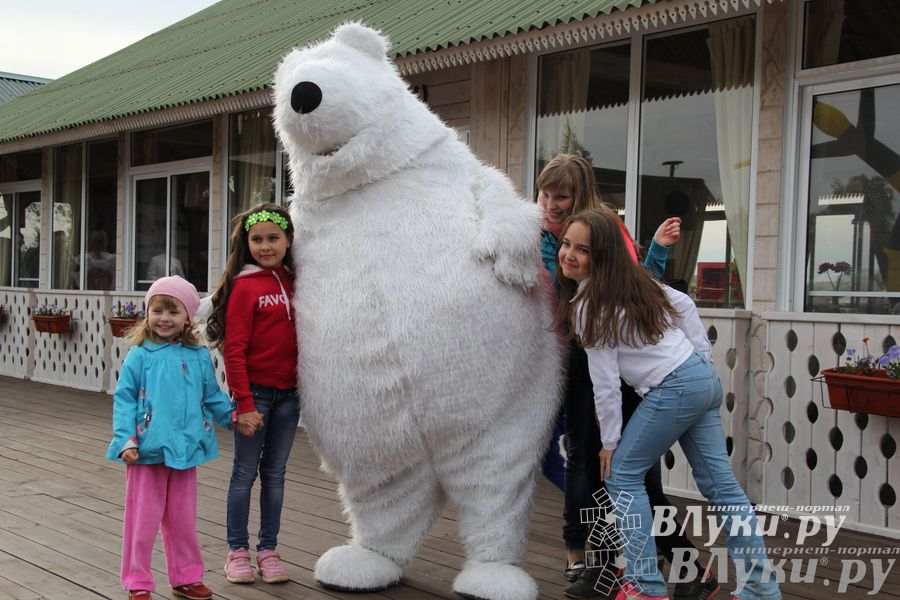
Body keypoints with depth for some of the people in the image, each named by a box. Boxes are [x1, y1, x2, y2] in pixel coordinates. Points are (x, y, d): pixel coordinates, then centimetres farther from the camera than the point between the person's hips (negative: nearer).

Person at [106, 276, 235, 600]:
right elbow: (124, 400, -6)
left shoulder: (199, 357, 3)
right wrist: (126, 440, -13)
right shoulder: (139, 356, -7)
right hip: (147, 452, -3)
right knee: (143, 519, 5)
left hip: (185, 450, 3)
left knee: (183, 519, 15)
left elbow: (213, 396, 14)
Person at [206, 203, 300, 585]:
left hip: (287, 393, 5)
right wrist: (244, 404, -16)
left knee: (275, 474, 11)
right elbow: (234, 350, -12)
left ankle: (268, 550, 21)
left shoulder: (292, 282, 7)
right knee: (245, 473, 5)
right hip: (255, 392, -5)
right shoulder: (245, 286, -10)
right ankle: (237, 551, 16)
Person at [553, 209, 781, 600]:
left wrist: (610, 441, -2)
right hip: (704, 377, 9)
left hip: (674, 390, -9)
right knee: (720, 484, 10)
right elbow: (684, 304, 19)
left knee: (622, 475, 4)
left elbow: (605, 382, -11)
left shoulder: (588, 307, -13)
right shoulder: (634, 281, 11)